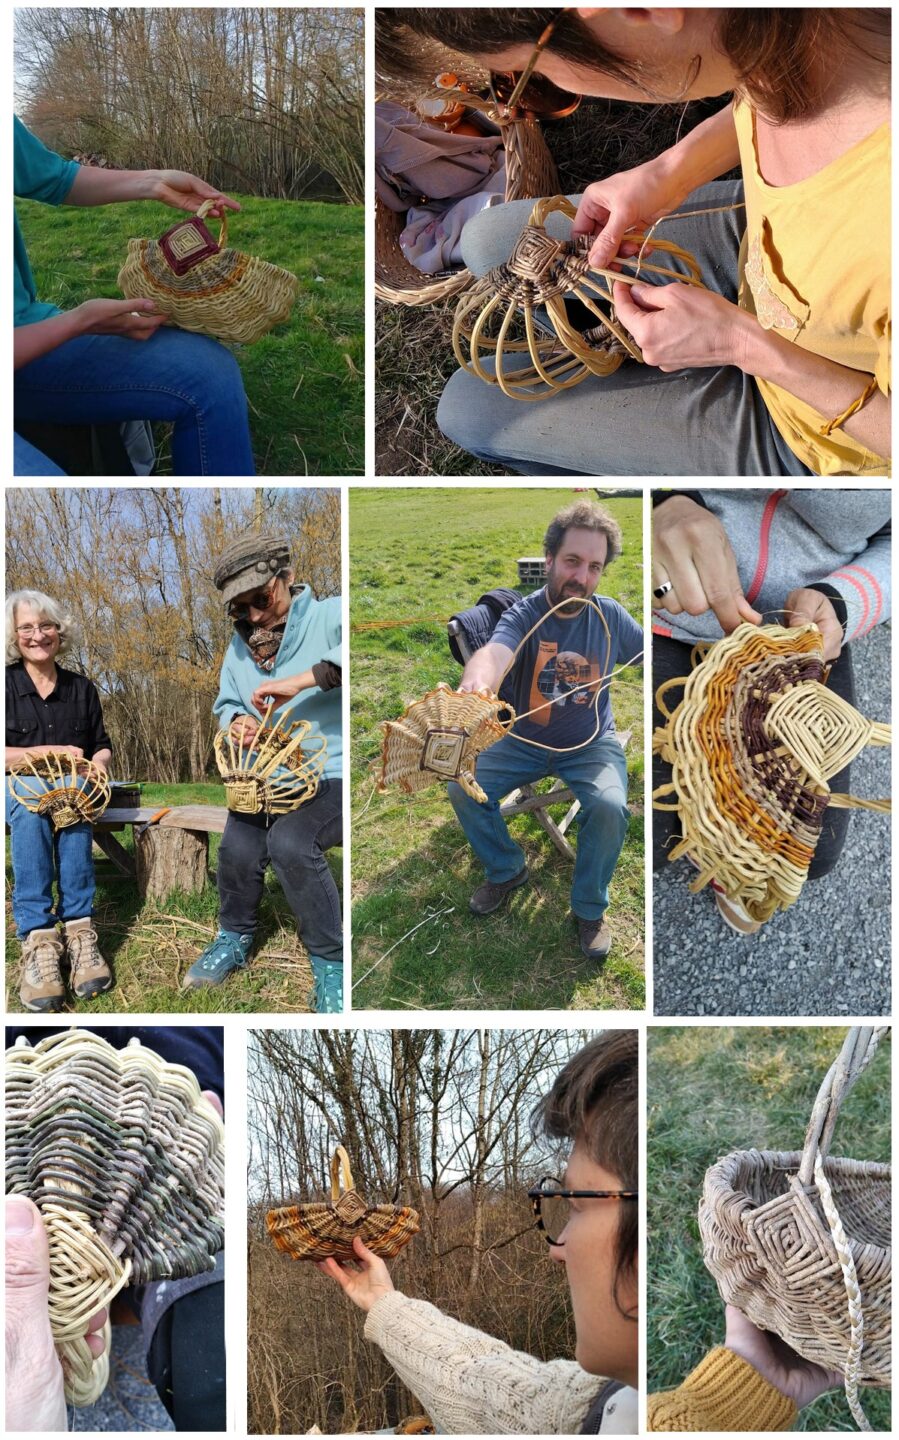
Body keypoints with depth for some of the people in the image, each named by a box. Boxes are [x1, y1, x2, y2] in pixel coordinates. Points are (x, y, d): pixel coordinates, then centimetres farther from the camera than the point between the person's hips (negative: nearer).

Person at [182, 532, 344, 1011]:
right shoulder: (242, 641, 15)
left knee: (290, 843, -31)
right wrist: (237, 721, -2)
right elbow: (225, 702, 23)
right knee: (238, 849, -22)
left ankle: (330, 959, -11)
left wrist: (301, 681, -34)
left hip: (331, 773, -5)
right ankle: (235, 937, 10)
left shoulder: (328, 616, -8)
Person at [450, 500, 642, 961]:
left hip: (591, 743, 0)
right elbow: (494, 652, -40)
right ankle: (506, 870, 13)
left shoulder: (610, 617, -7)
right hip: (525, 740, 0)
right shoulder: (523, 616, -17)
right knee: (462, 789, -17)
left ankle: (590, 909, -3)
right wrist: (476, 685, -66)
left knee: (609, 806, -29)